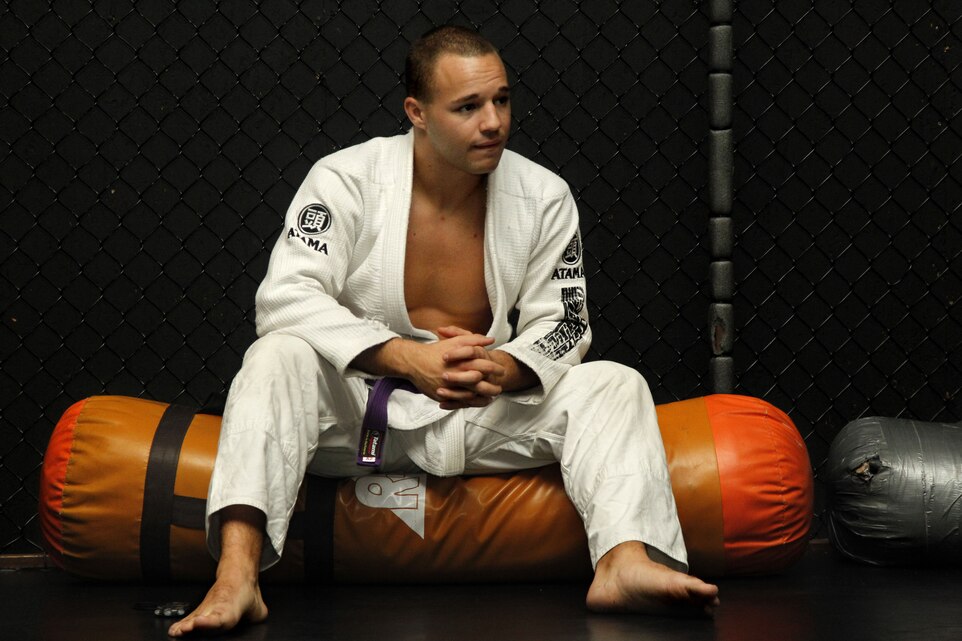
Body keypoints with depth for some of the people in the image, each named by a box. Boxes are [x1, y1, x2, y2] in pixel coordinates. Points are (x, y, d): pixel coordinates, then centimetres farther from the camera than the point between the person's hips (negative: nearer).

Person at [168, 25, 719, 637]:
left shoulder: (543, 197, 0)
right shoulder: (347, 179, -9)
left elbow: (563, 327, 2)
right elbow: (285, 295, -19)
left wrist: (504, 370, -23)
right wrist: (411, 358, -30)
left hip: (483, 415, 3)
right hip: (355, 414, -3)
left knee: (615, 385, -16)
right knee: (279, 358, -31)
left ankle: (626, 562, -41)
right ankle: (236, 576, -46)